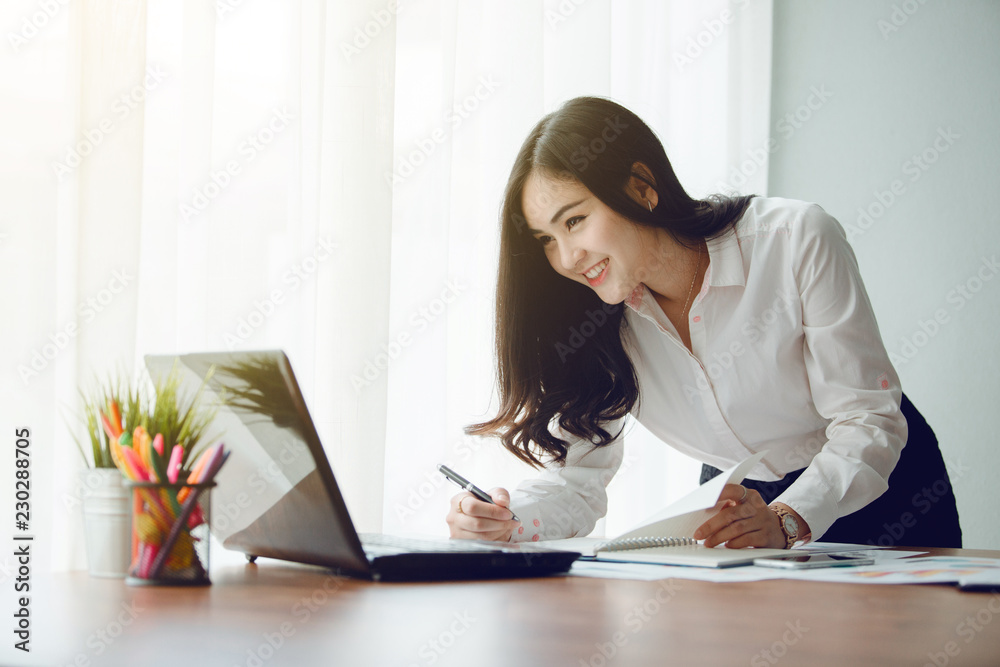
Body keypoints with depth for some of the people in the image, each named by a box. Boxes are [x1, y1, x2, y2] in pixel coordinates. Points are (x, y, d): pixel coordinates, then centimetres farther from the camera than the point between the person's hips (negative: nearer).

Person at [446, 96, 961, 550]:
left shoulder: (798, 241, -23)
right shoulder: (602, 322, -11)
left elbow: (870, 421, -21)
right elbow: (575, 479, -8)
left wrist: (784, 520, -37)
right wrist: (507, 521, -30)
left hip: (877, 498, -2)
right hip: (744, 499, 3)